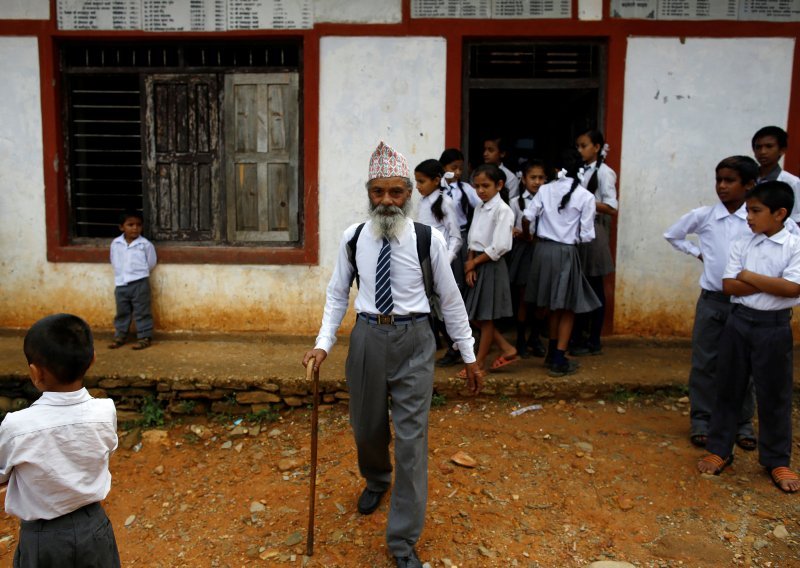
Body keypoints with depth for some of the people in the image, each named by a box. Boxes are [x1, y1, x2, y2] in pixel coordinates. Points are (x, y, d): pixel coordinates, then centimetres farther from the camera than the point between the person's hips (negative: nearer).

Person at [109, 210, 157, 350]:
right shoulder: (115, 244, 1)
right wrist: (122, 275, 12)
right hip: (121, 284, 4)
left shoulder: (145, 244, -8)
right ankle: (120, 336, 27)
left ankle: (144, 337, 10)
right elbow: (114, 262, 15)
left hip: (139, 283, -4)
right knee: (122, 312, 15)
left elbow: (151, 263, 1)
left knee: (141, 312, 2)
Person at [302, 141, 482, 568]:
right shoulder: (353, 239, -2)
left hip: (413, 340, -2)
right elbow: (337, 295, 7)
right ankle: (376, 480, 56)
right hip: (367, 337, 3)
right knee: (366, 427, 19)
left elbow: (450, 300, -1)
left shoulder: (428, 240, -9)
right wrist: (323, 343, -6)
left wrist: (469, 357, 4)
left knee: (411, 439, -2)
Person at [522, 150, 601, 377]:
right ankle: (559, 361, 8)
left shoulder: (545, 190, 0)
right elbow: (586, 235, -8)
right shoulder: (585, 196, -8)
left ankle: (552, 353, 31)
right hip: (566, 253, -4)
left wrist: (528, 235, 15)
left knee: (554, 306, 20)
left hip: (543, 249, 4)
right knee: (568, 309, 8)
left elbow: (527, 218, -5)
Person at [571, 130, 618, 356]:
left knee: (595, 288, 3)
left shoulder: (603, 172, -9)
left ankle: (594, 342, 12)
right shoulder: (581, 171, 11)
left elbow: (612, 209, -14)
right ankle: (578, 336, 22)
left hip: (593, 231, -6)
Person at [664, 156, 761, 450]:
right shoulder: (702, 216, -1)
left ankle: (743, 422, 23)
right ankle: (701, 419, 18)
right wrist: (698, 253, 4)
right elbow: (672, 235, 14)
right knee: (705, 362, 6)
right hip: (711, 299, 1)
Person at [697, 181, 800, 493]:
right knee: (729, 388, 10)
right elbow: (729, 286, -5)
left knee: (774, 395, 7)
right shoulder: (741, 245, 3)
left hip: (774, 327, -3)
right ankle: (719, 450, 22)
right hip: (738, 322, 3)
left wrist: (750, 277, -11)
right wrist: (770, 284, -13)